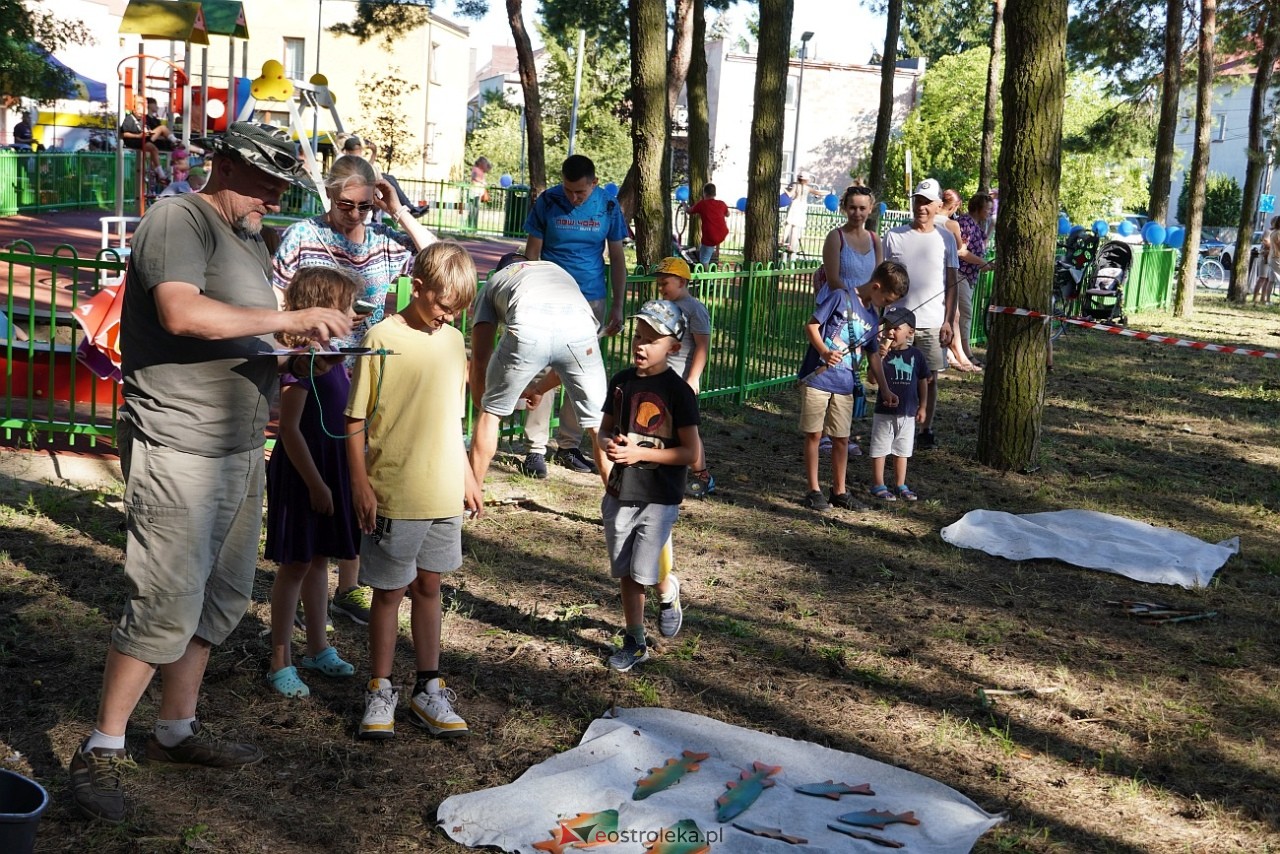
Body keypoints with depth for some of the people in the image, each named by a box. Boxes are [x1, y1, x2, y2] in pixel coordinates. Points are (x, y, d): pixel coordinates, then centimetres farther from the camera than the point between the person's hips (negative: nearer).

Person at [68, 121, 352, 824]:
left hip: (240, 448, 9)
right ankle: (101, 751, 4)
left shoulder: (251, 241, 20)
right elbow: (182, 313, -25)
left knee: (221, 599, 13)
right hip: (179, 447, -9)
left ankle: (176, 729, 27)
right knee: (167, 607, -9)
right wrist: (288, 320, -22)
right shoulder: (178, 219, -9)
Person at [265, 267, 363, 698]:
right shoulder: (301, 364, -19)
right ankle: (281, 661, 8)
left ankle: (318, 647, 29)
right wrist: (315, 483, -19)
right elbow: (290, 428, -21)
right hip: (302, 475, -8)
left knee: (319, 561, 17)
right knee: (296, 564, -1)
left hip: (329, 474, 8)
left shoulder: (333, 360, 8)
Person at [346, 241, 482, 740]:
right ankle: (380, 693, 19)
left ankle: (428, 690, 24)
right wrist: (360, 484, -13)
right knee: (390, 591, 5)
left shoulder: (453, 342, 8)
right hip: (393, 495, -5)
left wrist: (466, 477, 18)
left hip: (444, 493, 5)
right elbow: (355, 420, -9)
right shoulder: (383, 339, -11)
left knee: (428, 586, 15)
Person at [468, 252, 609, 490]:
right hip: (579, 326, 2)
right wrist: (538, 390, 59)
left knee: (491, 412, 21)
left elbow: (480, 357, 29)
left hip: (528, 328, -1)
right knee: (599, 424, 16)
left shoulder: (494, 280, 38)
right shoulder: (558, 270, 45)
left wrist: (481, 403, 44)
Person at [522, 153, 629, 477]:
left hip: (592, 300, 2)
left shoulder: (608, 207, -1)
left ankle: (569, 445, 17)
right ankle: (536, 447, -1)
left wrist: (617, 306, 2)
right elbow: (532, 252, -1)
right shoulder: (547, 202, -5)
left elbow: (617, 258, 5)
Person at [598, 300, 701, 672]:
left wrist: (640, 453, -19)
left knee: (645, 573, -11)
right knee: (625, 574, 11)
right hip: (620, 492, 5)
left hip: (659, 498, -5)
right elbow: (606, 428, 15)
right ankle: (635, 642, 25)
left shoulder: (677, 391, -12)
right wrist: (608, 443, -8)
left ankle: (669, 591, 24)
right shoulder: (622, 381, 4)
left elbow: (690, 452, -13)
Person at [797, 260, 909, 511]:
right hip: (817, 377, -6)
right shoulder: (840, 296, -8)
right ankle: (813, 490, 10)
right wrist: (824, 352, -26)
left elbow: (873, 355, 22)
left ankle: (839, 491, 21)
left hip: (845, 385, 6)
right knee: (814, 434, 1)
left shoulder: (873, 318, 13)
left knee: (841, 438, 10)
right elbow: (811, 325, -10)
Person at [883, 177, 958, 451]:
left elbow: (951, 284, 6)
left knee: (929, 377, 6)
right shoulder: (894, 236, 2)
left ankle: (926, 430, 18)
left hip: (932, 323, 0)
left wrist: (949, 321, -2)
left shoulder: (945, 239, 4)